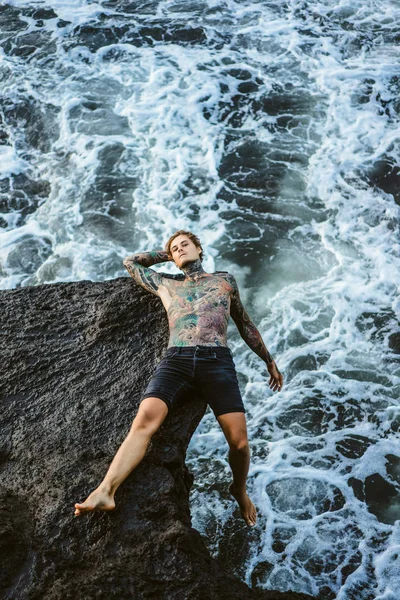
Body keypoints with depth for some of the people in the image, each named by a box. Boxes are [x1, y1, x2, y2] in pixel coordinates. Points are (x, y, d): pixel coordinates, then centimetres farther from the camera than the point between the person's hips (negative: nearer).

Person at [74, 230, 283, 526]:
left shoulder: (225, 279, 27)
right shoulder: (165, 284, 28)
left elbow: (245, 325, 34)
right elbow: (131, 262, 42)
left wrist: (269, 361, 36)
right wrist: (167, 254, 41)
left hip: (217, 360, -1)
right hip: (175, 360, 1)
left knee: (239, 441, -13)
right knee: (144, 420, -26)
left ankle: (239, 489, 17)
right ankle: (105, 491, -35)